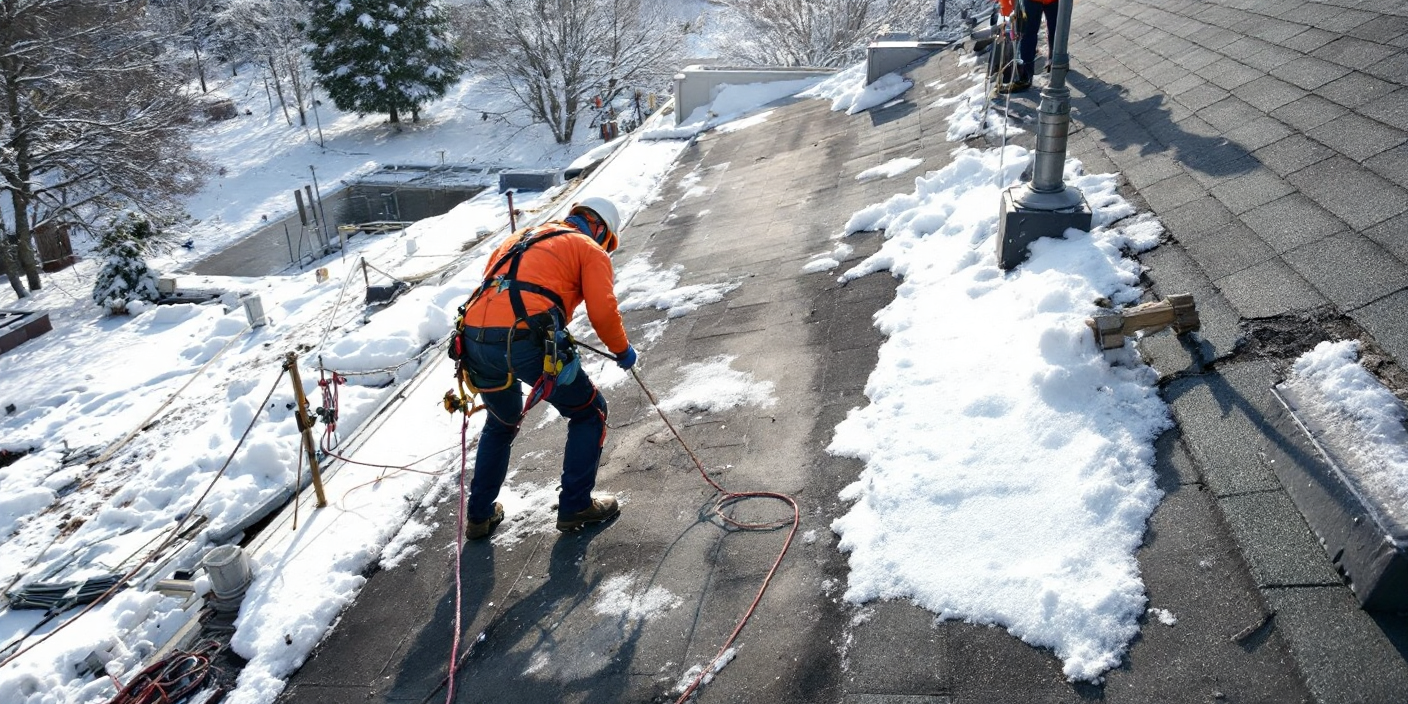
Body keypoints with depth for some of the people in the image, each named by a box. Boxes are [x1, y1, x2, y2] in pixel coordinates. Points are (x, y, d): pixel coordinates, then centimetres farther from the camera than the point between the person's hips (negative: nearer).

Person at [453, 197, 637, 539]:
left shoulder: (520, 237, 32)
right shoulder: (591, 250, 14)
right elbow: (603, 312, 1)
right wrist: (622, 350, 17)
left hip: (474, 338, 7)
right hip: (527, 341, -6)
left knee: (501, 423, 31)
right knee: (589, 412, 17)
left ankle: (480, 514, 35)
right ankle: (575, 505, 21)